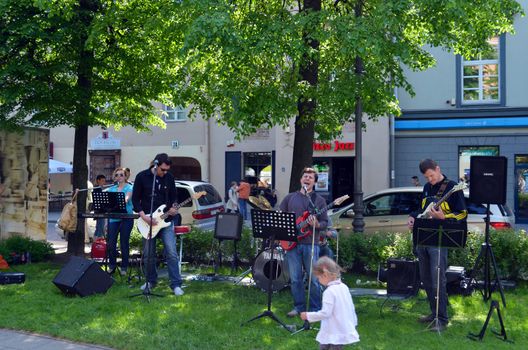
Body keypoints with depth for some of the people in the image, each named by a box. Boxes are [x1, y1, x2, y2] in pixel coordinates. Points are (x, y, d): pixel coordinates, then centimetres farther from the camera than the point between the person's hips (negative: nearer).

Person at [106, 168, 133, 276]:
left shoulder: (129, 188, 1)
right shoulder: (112, 188, 16)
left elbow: (127, 198, -17)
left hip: (126, 218, -4)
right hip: (113, 218, 4)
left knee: (124, 243, 0)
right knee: (111, 243, 1)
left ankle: (124, 267, 10)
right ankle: (112, 266, 15)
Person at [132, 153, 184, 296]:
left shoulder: (169, 177, 2)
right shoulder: (142, 176, -5)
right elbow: (135, 199, -1)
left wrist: (173, 208, -8)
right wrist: (144, 216, -12)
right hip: (147, 220, 0)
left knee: (171, 253, -11)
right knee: (148, 254, 8)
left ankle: (176, 284, -8)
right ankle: (151, 281, 27)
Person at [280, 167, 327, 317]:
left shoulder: (319, 200, 6)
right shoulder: (290, 198, 12)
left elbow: (325, 223, 2)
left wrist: (316, 225, -18)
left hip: (310, 244, -2)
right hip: (292, 243, 2)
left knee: (314, 278, -1)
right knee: (295, 279, 6)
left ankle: (315, 308, 11)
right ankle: (299, 306, 19)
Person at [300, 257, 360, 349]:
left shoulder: (329, 291, -20)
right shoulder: (344, 287, 5)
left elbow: (325, 313, -24)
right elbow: (351, 307, 12)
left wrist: (308, 316, -14)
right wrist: (353, 323, 25)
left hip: (334, 334, -8)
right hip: (346, 330, 8)